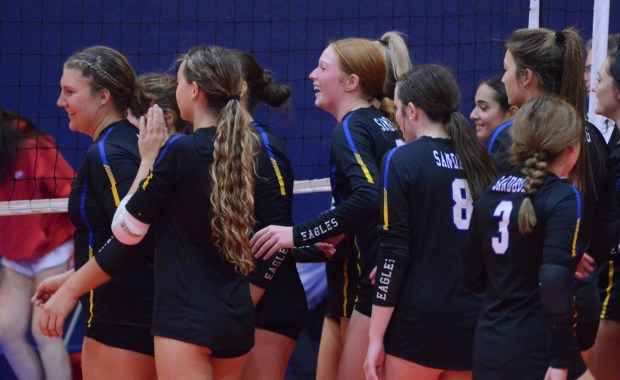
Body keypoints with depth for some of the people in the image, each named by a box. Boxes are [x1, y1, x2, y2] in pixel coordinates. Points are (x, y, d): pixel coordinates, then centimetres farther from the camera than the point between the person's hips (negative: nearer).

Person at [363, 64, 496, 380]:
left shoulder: (402, 161, -7)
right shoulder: (479, 160, 8)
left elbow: (395, 253, -11)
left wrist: (376, 337, -8)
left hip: (418, 323, -5)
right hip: (473, 324, 5)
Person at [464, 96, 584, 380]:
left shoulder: (490, 194, 8)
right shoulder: (562, 198, -11)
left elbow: (472, 277, 12)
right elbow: (555, 281, -22)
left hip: (488, 343, 6)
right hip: (536, 349, -6)